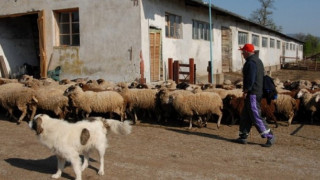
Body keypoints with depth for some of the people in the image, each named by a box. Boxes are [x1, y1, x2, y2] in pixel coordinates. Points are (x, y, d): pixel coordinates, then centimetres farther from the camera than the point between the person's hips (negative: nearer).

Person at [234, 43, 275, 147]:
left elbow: (250, 79, -23)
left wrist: (246, 91, -15)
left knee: (255, 116, -8)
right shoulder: (257, 61, 17)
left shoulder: (251, 63, -16)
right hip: (258, 92, 11)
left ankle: (270, 136, -4)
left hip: (252, 94, -11)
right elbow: (261, 76, 21)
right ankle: (243, 137, 20)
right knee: (245, 116, 14)